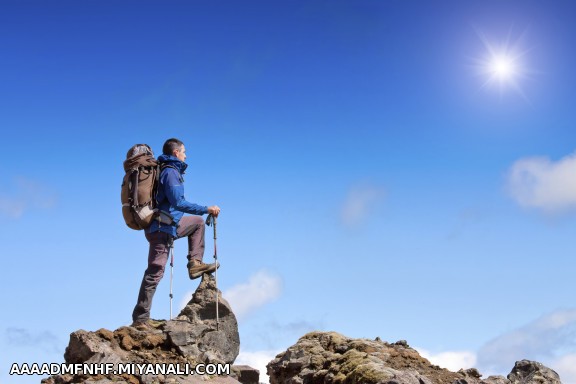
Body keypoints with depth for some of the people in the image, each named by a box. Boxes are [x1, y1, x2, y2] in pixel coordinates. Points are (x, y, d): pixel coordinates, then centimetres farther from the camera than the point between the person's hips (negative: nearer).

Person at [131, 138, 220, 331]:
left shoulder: (164, 170, 15)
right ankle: (140, 318, -5)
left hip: (166, 225, 10)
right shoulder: (171, 172, -14)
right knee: (155, 272, -8)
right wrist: (207, 209, -20)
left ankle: (195, 263, 11)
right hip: (162, 228, -10)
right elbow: (179, 203, -23)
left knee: (198, 221, 22)